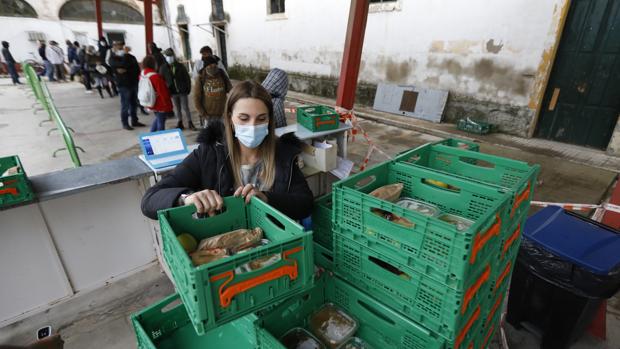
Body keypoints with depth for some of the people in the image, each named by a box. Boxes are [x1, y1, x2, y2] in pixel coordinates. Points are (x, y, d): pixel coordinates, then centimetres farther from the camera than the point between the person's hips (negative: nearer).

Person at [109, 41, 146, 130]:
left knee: (134, 104, 13)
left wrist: (126, 70, -11)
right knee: (125, 105, -2)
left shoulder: (129, 56, 11)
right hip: (124, 85, -5)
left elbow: (137, 68, 1)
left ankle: (134, 121, 25)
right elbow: (124, 64, -22)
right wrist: (125, 55, -9)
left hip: (134, 83, 5)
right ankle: (125, 123, 9)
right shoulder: (113, 59, -3)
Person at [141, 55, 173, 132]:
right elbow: (163, 92, -21)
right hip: (161, 105, -8)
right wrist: (168, 106, -13)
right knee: (161, 123, 3)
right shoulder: (156, 77, -24)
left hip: (150, 103, 8)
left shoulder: (142, 75, 1)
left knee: (158, 119, 26)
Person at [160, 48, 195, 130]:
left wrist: (188, 88, -3)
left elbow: (187, 77, 3)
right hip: (173, 92, 1)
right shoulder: (163, 68, 0)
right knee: (177, 109, 10)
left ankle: (190, 123, 11)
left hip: (182, 91, -1)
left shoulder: (180, 66, -1)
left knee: (185, 107, 1)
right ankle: (180, 123, 21)